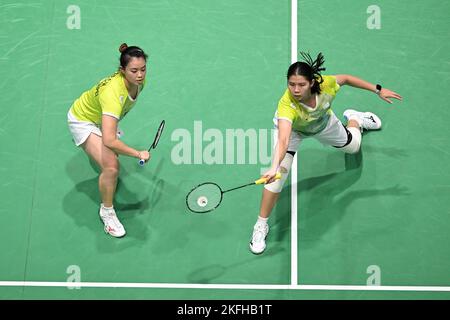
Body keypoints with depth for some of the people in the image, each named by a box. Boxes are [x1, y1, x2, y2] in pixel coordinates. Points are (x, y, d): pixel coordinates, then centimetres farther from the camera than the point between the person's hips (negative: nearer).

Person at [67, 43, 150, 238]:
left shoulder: (138, 81, -24)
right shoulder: (113, 93, -47)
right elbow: (109, 141, -52)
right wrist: (138, 154, -44)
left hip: (101, 117, 8)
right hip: (82, 120, -8)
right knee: (111, 166, -26)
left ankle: (90, 146, 79)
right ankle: (106, 211, -1)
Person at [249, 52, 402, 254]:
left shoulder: (325, 85, -39)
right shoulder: (286, 105, -48)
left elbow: (345, 79, -16)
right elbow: (283, 141, -60)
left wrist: (378, 90, -10)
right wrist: (274, 167, -77)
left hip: (323, 123, 3)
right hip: (292, 129, -3)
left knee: (353, 146, 25)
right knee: (279, 174, -22)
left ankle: (354, 118, 61)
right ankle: (261, 225, -6)